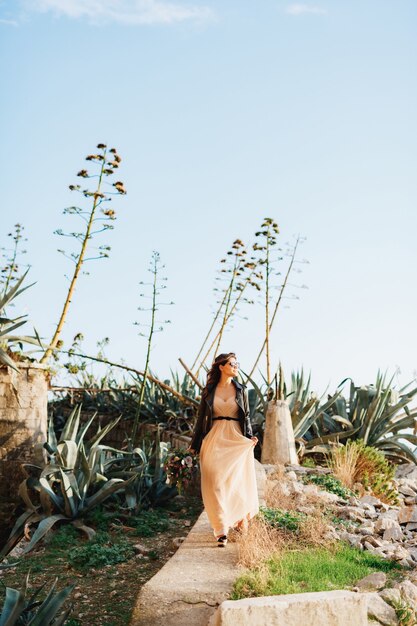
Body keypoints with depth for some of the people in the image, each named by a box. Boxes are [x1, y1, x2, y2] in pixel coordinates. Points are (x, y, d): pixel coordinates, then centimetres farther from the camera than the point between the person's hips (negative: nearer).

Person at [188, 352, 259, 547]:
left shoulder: (241, 389, 7)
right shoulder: (208, 390, 4)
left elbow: (246, 416, 10)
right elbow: (201, 418, 8)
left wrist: (250, 436, -6)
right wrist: (193, 446, 8)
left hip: (236, 439, 1)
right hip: (214, 440, -1)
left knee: (236, 482, 3)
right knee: (216, 483, -6)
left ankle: (240, 519, 31)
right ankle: (221, 530, 0)